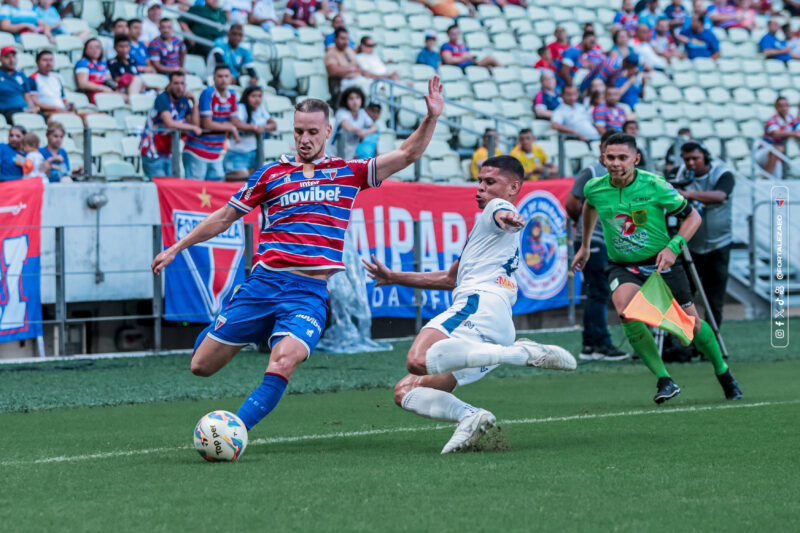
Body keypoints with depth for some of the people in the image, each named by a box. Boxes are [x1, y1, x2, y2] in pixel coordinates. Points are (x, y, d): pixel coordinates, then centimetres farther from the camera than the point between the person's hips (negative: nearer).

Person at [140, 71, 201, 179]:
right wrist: (192, 128, -16)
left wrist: (194, 102, -5)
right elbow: (169, 123, -26)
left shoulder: (184, 101, 7)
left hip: (168, 152, 7)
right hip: (153, 153, -7)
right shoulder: (162, 98, -15)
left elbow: (196, 123, 1)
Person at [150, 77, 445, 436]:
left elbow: (407, 154, 11)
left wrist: (431, 117, -3)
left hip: (311, 290, -1)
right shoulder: (271, 174, 12)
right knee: (202, 366, 0)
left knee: (283, 363, -29)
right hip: (264, 281, 1)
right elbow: (225, 216, 20)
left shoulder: (347, 173, 13)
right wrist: (176, 248, 21)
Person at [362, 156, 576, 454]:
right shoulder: (486, 231, 40)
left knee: (419, 360, -37)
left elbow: (502, 215, -17)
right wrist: (394, 278, 50)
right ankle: (470, 417, -22)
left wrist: (507, 218, -42)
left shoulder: (496, 207, 11)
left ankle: (525, 353, -34)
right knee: (405, 391, 5)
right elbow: (451, 279, 48)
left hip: (479, 301, -10)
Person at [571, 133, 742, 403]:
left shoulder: (654, 186, -18)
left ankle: (723, 373, 34)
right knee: (626, 311, -30)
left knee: (691, 323, 4)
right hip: (622, 266, 1)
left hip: (660, 262, -1)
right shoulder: (594, 188, -9)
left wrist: (673, 247, -22)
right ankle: (664, 381, -20)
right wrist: (585, 246, 27)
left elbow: (692, 216, -8)